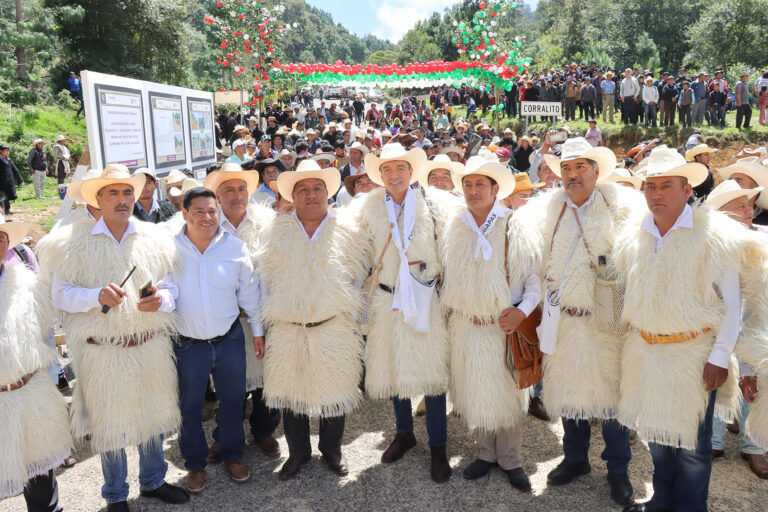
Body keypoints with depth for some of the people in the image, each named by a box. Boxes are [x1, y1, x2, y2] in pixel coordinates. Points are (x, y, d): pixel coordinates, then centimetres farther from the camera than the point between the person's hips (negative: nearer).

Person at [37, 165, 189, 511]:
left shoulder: (153, 238, 4)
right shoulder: (73, 242, -3)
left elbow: (170, 285, 4)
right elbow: (61, 294, -6)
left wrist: (162, 299, -17)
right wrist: (98, 296, -23)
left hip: (151, 346, 3)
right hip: (103, 350, -2)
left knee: (152, 414, 16)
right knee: (110, 422, 11)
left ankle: (153, 480, 39)